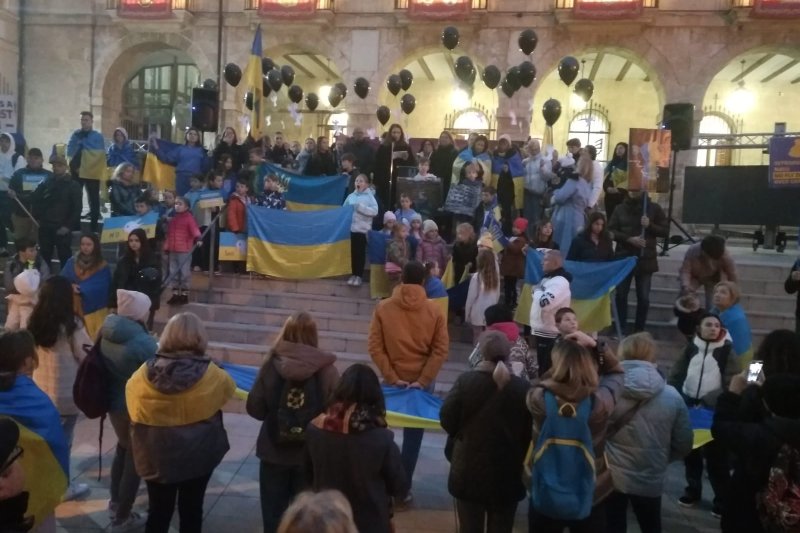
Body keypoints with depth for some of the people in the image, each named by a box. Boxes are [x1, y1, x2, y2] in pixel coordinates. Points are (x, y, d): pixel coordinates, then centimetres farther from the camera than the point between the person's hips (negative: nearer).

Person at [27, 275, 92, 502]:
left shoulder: (35, 321, -2)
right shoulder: (71, 324, -20)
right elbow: (87, 355, -15)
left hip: (41, 389, 6)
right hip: (65, 393, -6)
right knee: (62, 440, 9)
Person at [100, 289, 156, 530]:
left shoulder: (106, 334, -5)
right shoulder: (144, 342, -27)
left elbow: (102, 367, 8)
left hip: (113, 403, 7)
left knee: (123, 449, 28)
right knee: (136, 458, 11)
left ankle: (115, 503, 42)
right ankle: (122, 517, 24)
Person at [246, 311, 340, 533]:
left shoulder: (271, 365, -11)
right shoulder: (326, 369, -15)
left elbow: (255, 409, -5)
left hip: (274, 452, 1)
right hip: (312, 454, 0)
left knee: (273, 513, 18)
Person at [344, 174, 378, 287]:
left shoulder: (369, 196, -2)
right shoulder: (350, 196, 9)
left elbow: (375, 211, -12)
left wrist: (360, 207, -18)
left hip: (363, 229, -3)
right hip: (350, 228, 3)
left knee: (360, 253, 3)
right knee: (352, 252, 7)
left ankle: (359, 276, 11)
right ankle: (353, 274, 18)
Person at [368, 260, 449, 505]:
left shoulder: (383, 308, -6)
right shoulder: (434, 310, -6)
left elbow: (375, 347, -9)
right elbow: (441, 350, -9)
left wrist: (392, 378, -8)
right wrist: (423, 381, -9)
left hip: (392, 381, 1)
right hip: (423, 383, 0)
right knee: (413, 437, 10)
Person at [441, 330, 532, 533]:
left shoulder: (465, 381, -13)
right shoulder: (522, 387, -9)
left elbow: (447, 421, -9)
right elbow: (530, 432, -3)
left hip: (469, 472, -1)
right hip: (507, 475, 1)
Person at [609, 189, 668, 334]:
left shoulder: (654, 208, 3)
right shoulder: (620, 208, 5)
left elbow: (665, 230, 3)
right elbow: (611, 230, 0)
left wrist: (650, 225, -15)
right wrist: (629, 239, -15)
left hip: (646, 258, -1)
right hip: (624, 257, 1)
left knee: (643, 297, 3)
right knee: (621, 294, 5)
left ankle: (639, 329, 14)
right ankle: (621, 328, 15)